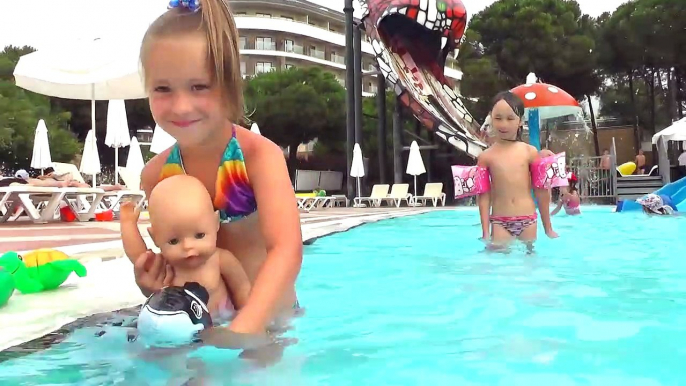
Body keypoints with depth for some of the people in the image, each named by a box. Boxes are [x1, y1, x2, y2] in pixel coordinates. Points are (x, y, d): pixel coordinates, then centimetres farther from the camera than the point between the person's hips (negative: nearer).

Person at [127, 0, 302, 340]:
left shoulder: (260, 155, -21)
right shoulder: (155, 174, -7)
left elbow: (287, 250, -34)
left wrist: (240, 331, -46)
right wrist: (150, 282, -19)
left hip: (267, 320, -3)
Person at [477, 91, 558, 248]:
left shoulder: (530, 152, 1)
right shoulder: (486, 156, 0)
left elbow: (540, 191, 6)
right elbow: (484, 196, 0)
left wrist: (548, 227, 10)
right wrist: (485, 232, -3)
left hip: (528, 220, 1)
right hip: (500, 222, -1)